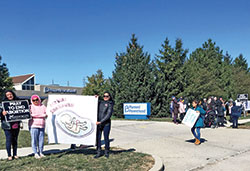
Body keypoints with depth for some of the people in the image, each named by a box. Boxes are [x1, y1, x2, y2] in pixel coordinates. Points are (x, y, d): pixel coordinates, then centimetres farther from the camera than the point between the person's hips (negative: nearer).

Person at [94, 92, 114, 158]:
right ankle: (98, 152, 11)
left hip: (106, 124, -3)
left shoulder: (110, 104, -2)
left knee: (106, 138, 3)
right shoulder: (100, 103, 11)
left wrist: (101, 121, -16)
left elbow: (108, 115, -11)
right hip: (98, 124, 4)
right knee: (98, 138, 2)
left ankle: (107, 152, 18)